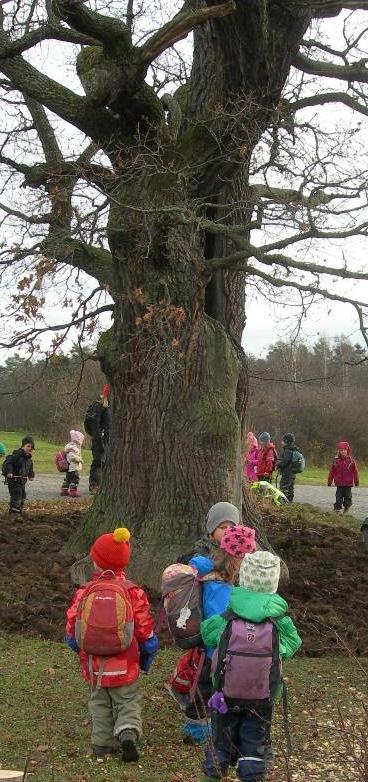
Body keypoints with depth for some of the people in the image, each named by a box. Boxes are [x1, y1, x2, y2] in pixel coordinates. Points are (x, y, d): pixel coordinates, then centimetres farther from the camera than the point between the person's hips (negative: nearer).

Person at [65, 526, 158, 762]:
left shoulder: (84, 592, -7)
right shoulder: (133, 592, -9)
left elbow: (71, 634, 0)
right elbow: (146, 634, -6)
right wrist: (146, 661, 11)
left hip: (93, 667, 2)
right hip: (125, 667, -2)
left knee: (100, 704, 20)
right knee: (129, 703, 12)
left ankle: (102, 744, 19)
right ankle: (128, 732, -12)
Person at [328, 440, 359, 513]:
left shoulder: (351, 461, -5)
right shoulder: (336, 461, -1)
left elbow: (355, 472, 2)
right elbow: (332, 472, 4)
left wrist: (356, 481, 4)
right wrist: (329, 481, 6)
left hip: (348, 483, -1)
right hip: (339, 483, 1)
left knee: (347, 496, 7)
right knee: (339, 496, 3)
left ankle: (347, 507, 20)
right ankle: (337, 508, 9)